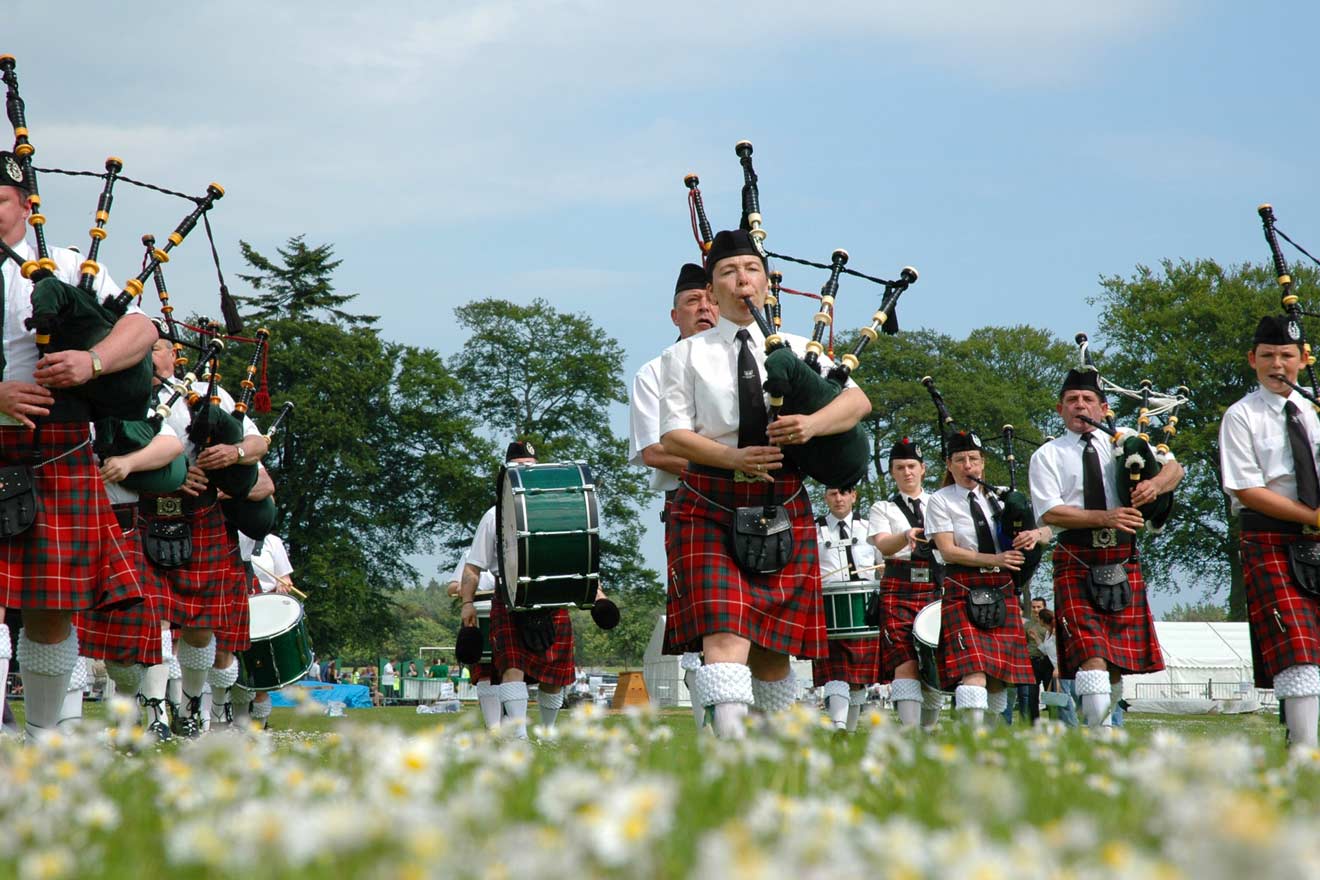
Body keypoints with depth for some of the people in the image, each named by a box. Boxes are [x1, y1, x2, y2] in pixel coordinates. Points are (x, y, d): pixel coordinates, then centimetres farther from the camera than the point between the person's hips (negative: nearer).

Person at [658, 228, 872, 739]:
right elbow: (672, 435, -2)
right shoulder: (686, 356, 7)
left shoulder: (797, 350, 12)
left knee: (773, 646, 6)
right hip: (710, 509, -2)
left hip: (783, 510, 3)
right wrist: (733, 457, -19)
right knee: (724, 632, -20)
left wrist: (811, 424, -21)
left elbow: (858, 400, 0)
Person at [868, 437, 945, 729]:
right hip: (898, 589, -3)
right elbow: (882, 545, -8)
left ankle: (928, 729, 17)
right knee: (905, 661, -16)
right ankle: (909, 730, -25)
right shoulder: (883, 508, 10)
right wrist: (906, 536, -29)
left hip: (937, 588, 3)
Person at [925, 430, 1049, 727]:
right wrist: (996, 560, -17)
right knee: (973, 669, -19)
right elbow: (948, 550, -8)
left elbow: (1046, 530, 13)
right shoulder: (941, 501, 2)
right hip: (963, 594, -4)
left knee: (1000, 674, 3)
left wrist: (1034, 534, -13)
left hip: (1002, 593, 4)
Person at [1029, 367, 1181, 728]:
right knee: (1091, 655, -16)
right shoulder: (1048, 455, 4)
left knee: (1119, 656, 7)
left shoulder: (1123, 442, 13)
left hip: (1123, 562, 3)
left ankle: (1104, 722, 24)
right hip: (1076, 564, -3)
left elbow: (1174, 467, 11)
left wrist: (1155, 484, -14)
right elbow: (1050, 512, -7)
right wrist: (1105, 517, -19)